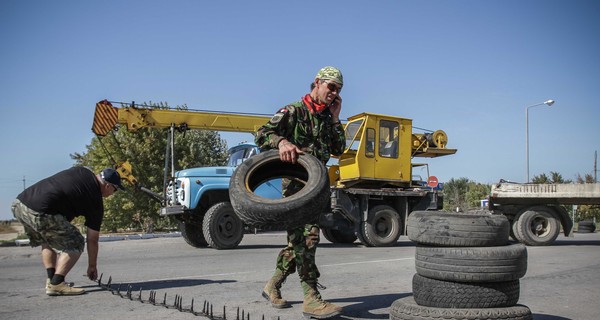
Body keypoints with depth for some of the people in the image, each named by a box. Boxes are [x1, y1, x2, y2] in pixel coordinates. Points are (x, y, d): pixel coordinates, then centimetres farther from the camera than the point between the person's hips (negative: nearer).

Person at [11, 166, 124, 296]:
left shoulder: (80, 171, 19)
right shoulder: (96, 202, 5)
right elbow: (92, 240, 13)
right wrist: (92, 266, 26)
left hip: (19, 203, 8)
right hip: (38, 212, -8)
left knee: (47, 240, 29)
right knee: (75, 244, 4)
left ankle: (51, 279, 22)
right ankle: (56, 284, -5)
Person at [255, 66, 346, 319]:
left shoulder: (326, 117, 17)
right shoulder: (294, 111, -5)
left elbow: (338, 149, 12)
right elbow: (262, 134, -13)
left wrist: (335, 118, 6)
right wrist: (282, 141, -34)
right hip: (296, 182, -8)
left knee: (299, 239, 12)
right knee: (307, 236, -18)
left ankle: (272, 287, 25)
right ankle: (311, 299, -17)